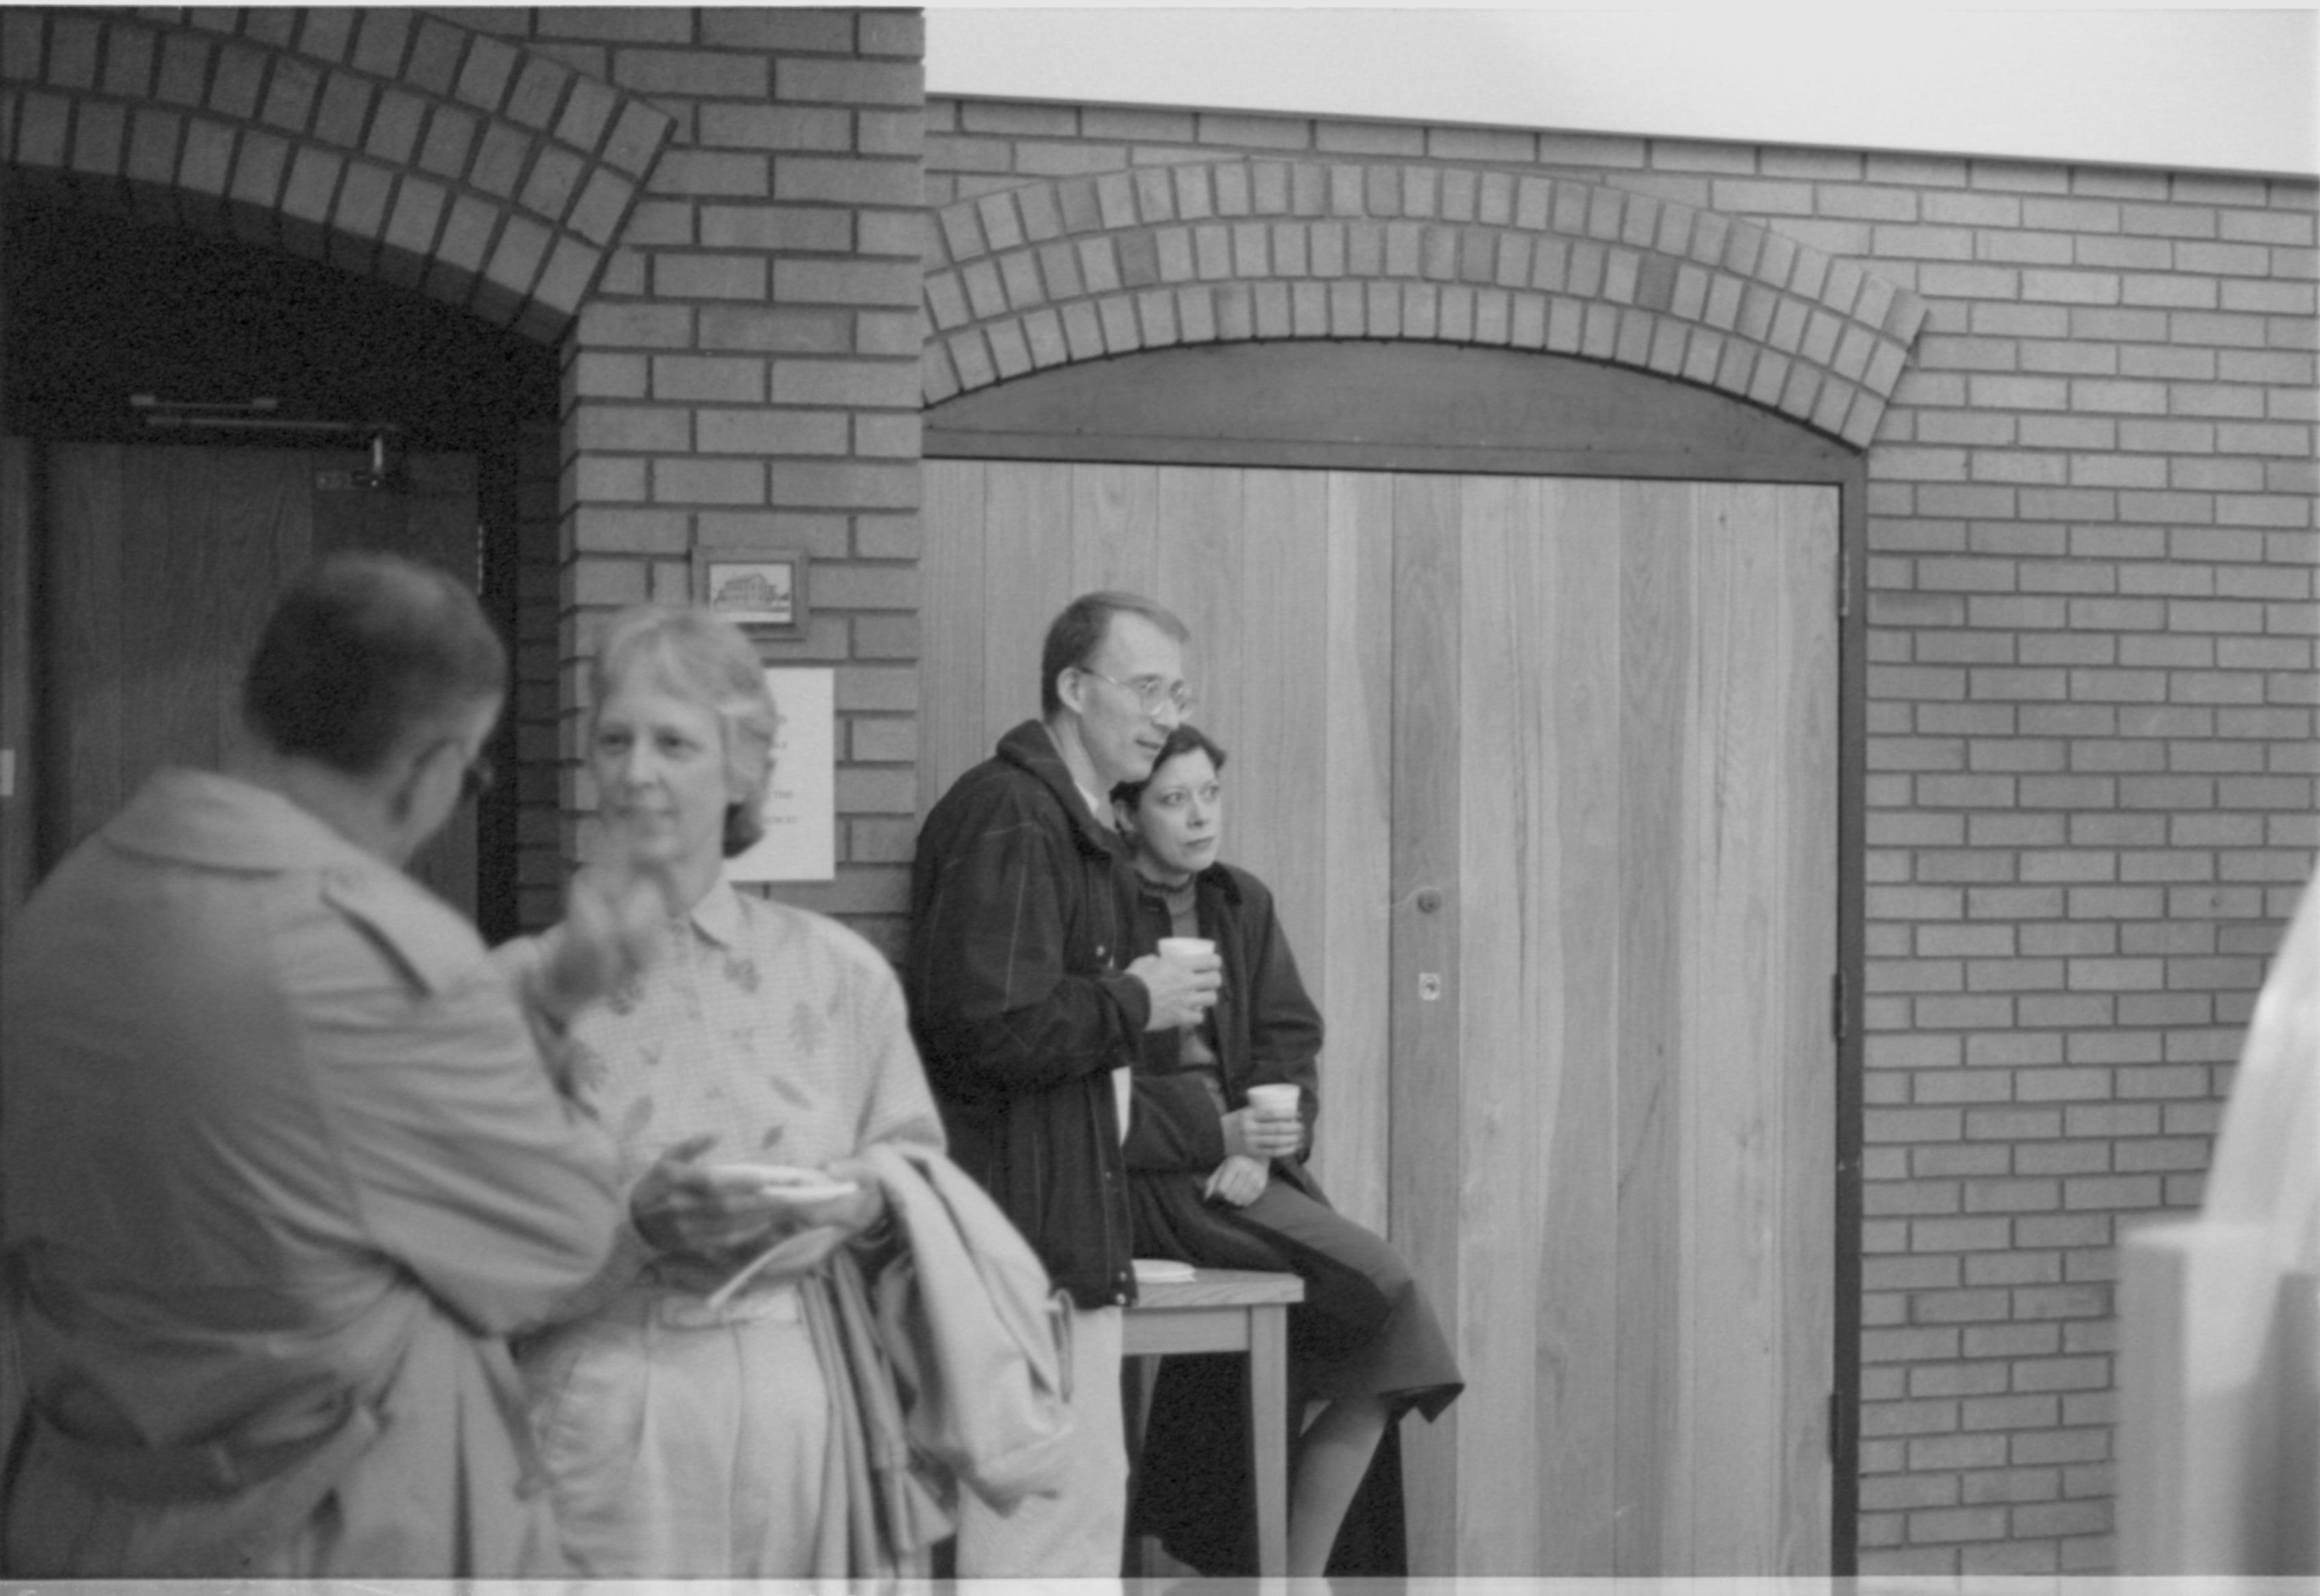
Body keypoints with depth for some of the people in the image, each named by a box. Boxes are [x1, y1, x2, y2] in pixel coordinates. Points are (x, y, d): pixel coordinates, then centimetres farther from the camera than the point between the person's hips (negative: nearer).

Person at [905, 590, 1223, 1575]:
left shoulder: (1077, 822, 19)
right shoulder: (1006, 818, -16)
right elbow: (988, 1025, -24)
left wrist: (1134, 993, 10)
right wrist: (1138, 1001, -13)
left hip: (1068, 1221, 11)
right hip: (1023, 1228, -11)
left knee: (1089, 1501, 15)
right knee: (1041, 1511, -6)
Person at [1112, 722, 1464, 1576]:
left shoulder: (1242, 903, 14)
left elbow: (1290, 1041, 9)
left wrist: (1263, 1145, -10)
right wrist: (1220, 1133, -20)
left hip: (1245, 1166, 6)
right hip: (1146, 1179, -6)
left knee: (1372, 1369, -12)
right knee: (1380, 1282, -19)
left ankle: (1300, 1574, -2)